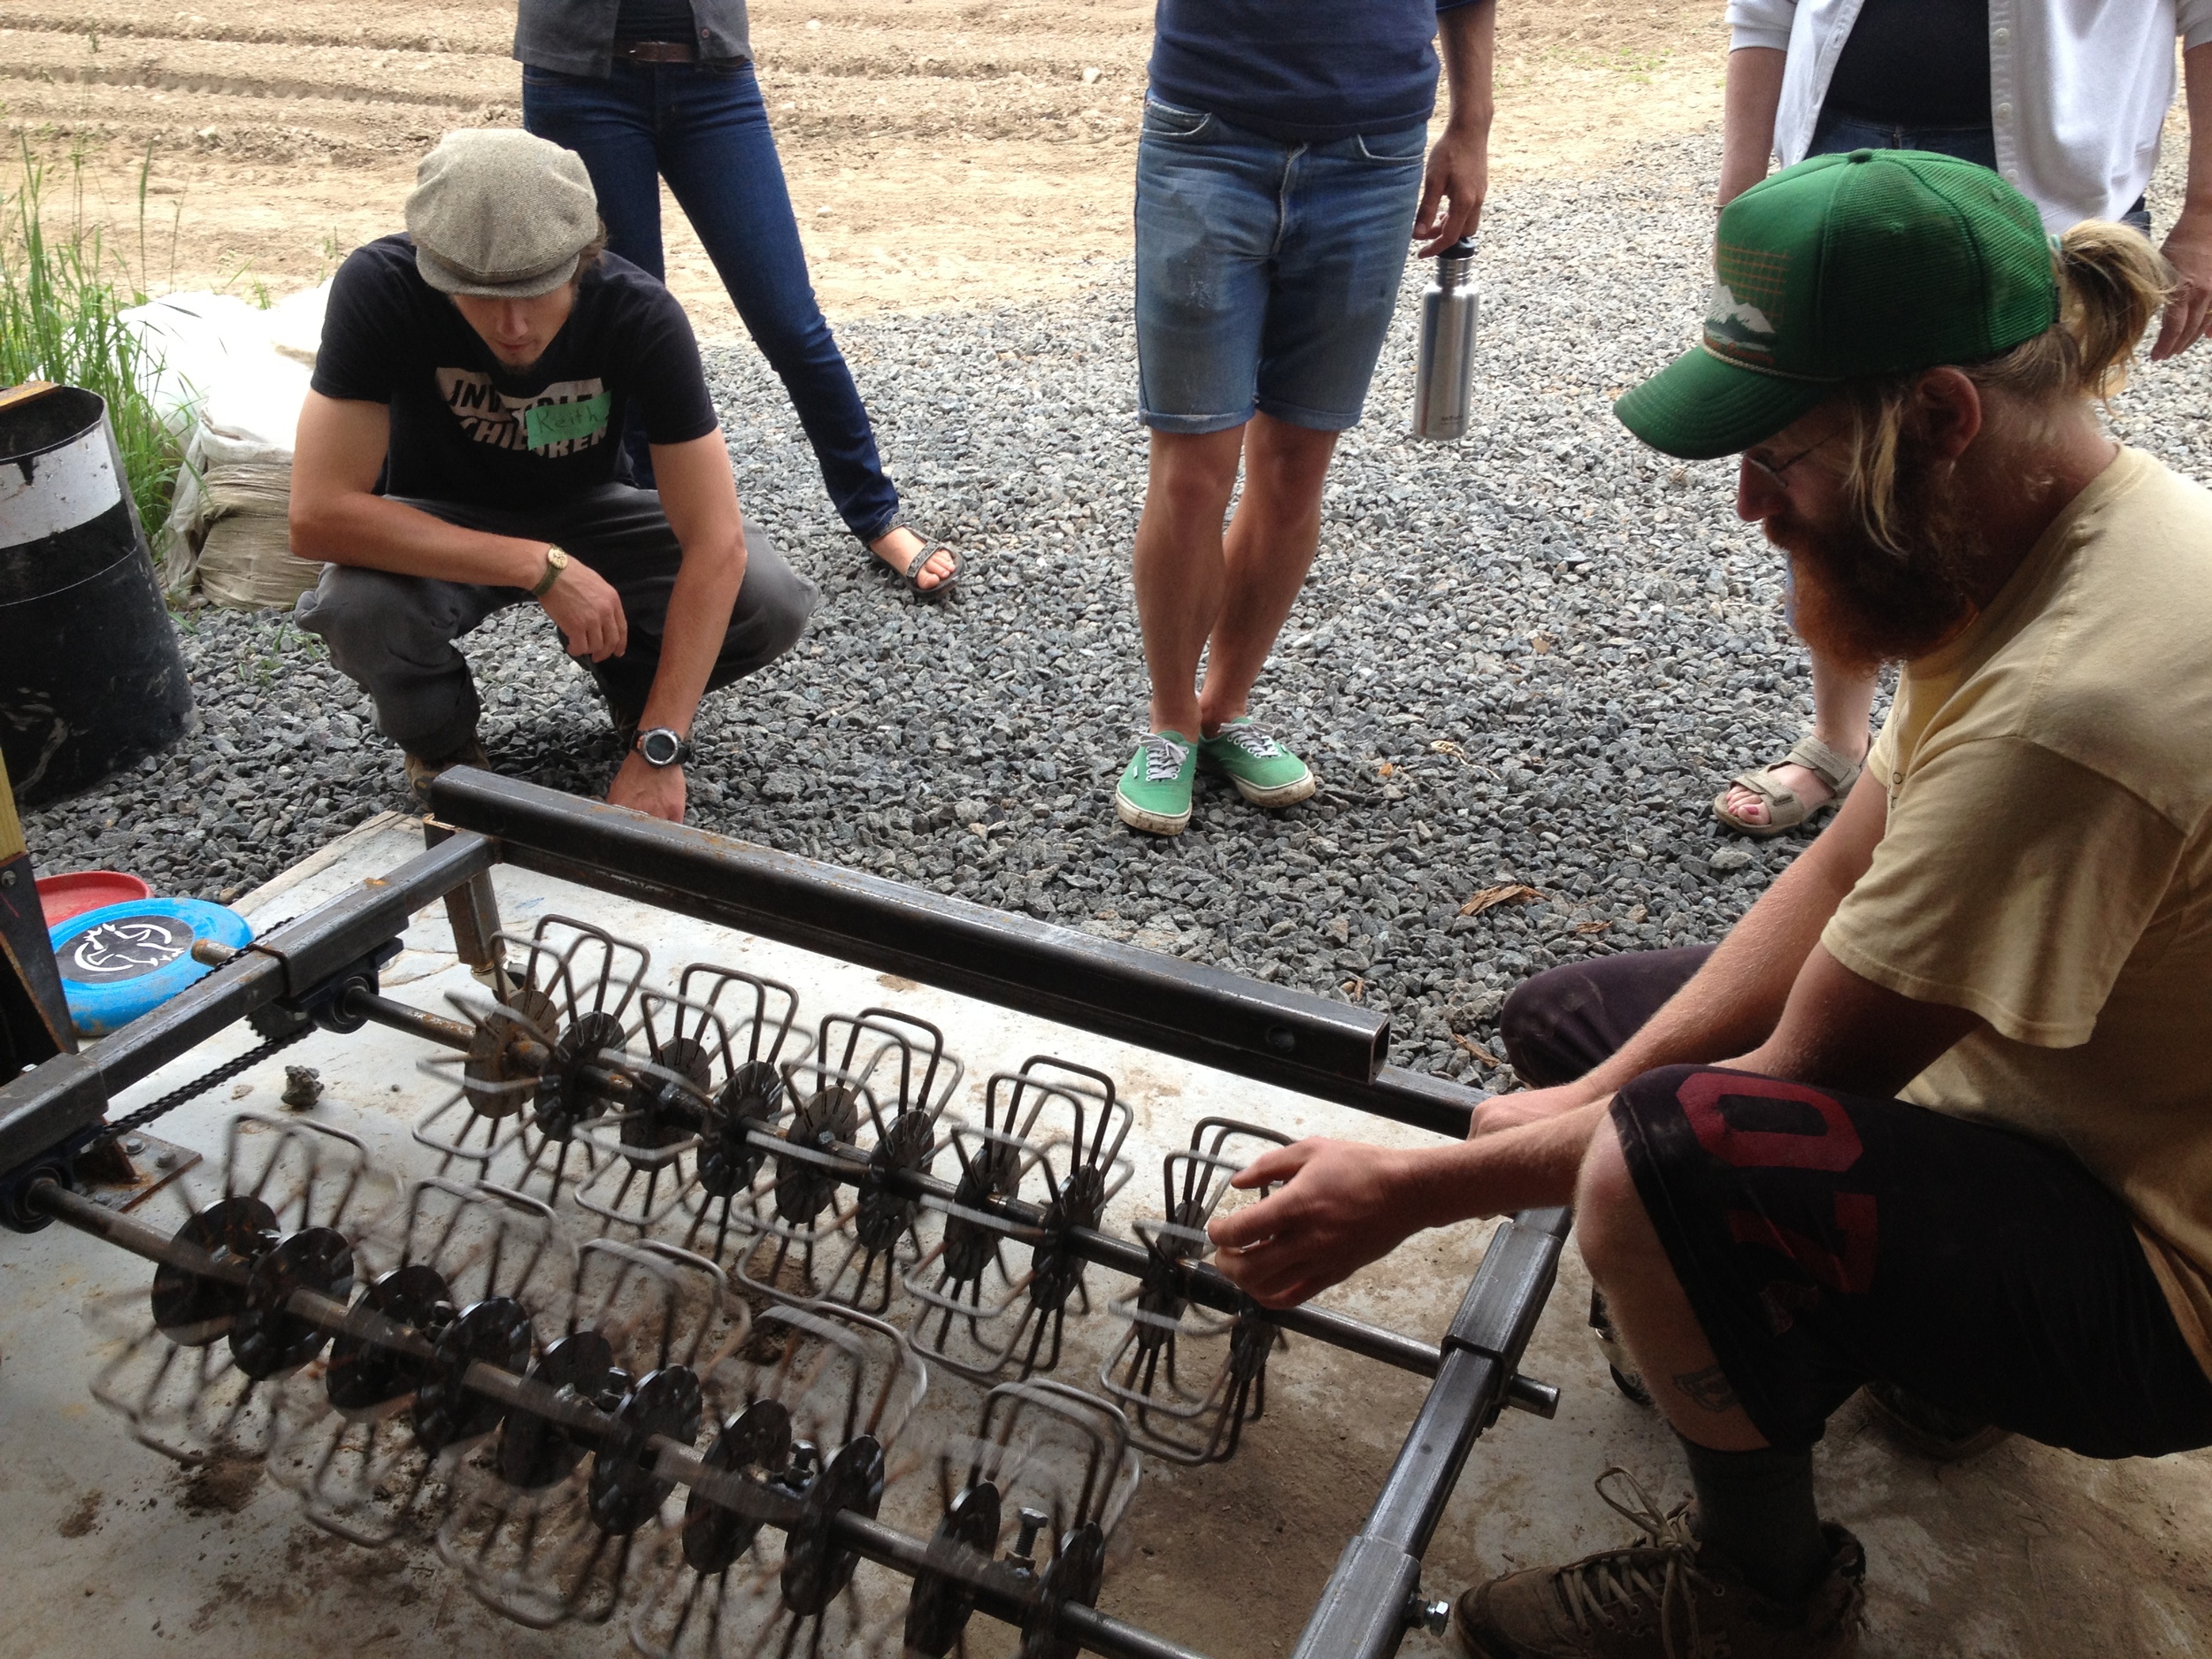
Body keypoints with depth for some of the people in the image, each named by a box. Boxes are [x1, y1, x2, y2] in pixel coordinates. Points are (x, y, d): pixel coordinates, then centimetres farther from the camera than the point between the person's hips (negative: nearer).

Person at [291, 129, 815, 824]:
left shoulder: (641, 315, -28)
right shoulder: (379, 289, -30)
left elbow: (717, 542, -29)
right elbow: (318, 516, -33)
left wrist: (656, 750, -34)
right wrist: (538, 567, -41)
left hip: (583, 511, 1)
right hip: (441, 534, -1)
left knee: (773, 603, -25)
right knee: (356, 604, -36)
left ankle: (635, 687, 9)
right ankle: (441, 746, -1)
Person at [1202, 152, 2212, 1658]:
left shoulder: (2069, 705, -35)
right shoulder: (2068, 530, -5)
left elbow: (1802, 1082, -26)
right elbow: (1847, 872, 0)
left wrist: (1413, 1190, -18)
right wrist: (1598, 1096, -8)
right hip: (2060, 1096, 9)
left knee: (1672, 1161, -36)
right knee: (1571, 1021, 9)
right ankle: (1912, 1334, 20)